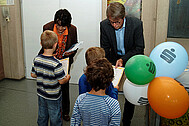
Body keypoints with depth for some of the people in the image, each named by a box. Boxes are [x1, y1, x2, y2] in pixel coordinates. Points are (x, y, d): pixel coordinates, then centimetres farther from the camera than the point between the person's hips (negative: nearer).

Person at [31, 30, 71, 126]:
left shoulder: (36, 59, -11)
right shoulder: (56, 64, -29)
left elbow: (33, 75, 1)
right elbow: (61, 81, -21)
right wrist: (67, 78, -1)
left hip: (41, 94, 6)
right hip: (53, 97, -5)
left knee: (42, 116, 24)